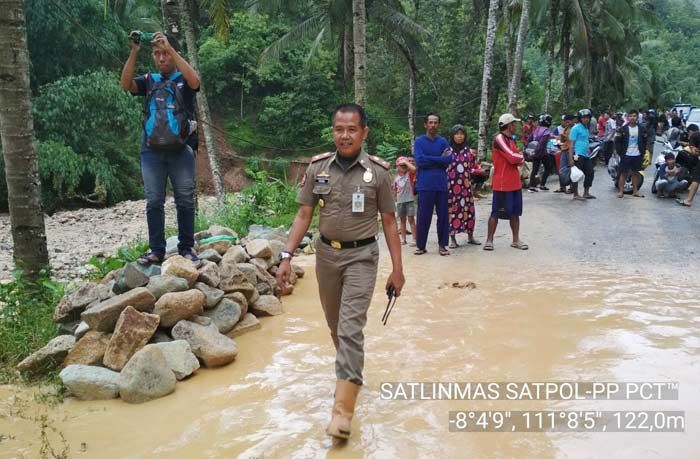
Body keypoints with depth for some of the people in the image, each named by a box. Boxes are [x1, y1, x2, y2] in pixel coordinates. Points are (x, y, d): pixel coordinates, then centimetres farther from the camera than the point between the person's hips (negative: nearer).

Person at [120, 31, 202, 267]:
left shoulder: (183, 79, 6)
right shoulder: (149, 80, 11)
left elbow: (195, 82, -18)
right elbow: (126, 84, -6)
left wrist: (170, 48, -21)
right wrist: (134, 51, -15)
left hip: (180, 148, -2)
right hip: (152, 150, 2)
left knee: (185, 200, 2)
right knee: (154, 201, 3)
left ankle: (186, 248, 10)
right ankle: (156, 250, 10)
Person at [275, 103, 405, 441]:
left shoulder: (378, 172, -7)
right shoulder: (317, 168, -1)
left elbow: (389, 222, -1)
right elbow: (304, 215, 2)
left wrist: (397, 268, -2)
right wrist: (286, 256, -7)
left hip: (361, 255, -3)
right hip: (326, 253, 4)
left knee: (351, 327, -11)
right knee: (335, 324, 17)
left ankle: (343, 409, -8)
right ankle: (351, 370, 43)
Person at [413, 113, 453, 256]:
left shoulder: (443, 141, 10)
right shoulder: (419, 141, 2)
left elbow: (449, 160, -4)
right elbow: (419, 160, -13)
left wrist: (429, 159, -8)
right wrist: (439, 159, -7)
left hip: (441, 184, 3)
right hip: (425, 185, -2)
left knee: (443, 215, 5)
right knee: (423, 216, 1)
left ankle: (442, 245, 15)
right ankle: (421, 245, 11)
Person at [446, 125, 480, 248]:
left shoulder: (469, 151, 9)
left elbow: (473, 168, 15)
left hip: (466, 186, 3)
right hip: (451, 186, -3)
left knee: (468, 210, 5)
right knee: (452, 210, -1)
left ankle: (470, 237, 18)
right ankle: (453, 239, 6)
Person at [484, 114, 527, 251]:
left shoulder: (511, 140, 16)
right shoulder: (499, 139, -13)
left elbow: (519, 159, 14)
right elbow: (513, 157, -20)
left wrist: (518, 158, -9)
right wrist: (521, 156, 0)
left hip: (515, 183, 8)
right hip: (502, 184, -8)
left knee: (515, 212, 11)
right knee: (496, 212, -1)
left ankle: (516, 240, 19)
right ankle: (489, 240, 7)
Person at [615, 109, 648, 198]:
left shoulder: (641, 130, 6)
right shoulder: (623, 129, -3)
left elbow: (644, 142, 11)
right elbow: (618, 141, -3)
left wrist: (643, 152, 4)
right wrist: (620, 152, -10)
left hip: (637, 155, 3)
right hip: (626, 155, -3)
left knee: (636, 173, 10)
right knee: (623, 173, 0)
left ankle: (635, 191, 18)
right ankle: (621, 191, 4)